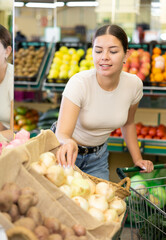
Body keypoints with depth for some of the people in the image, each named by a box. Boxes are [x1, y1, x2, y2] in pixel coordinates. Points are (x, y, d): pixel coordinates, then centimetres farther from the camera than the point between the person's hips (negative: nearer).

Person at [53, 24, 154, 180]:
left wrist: (137, 159, 0)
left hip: (98, 155, 4)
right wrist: (68, 142, -60)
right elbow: (62, 133, -38)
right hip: (67, 153, -4)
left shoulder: (134, 84, -15)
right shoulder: (79, 83, -29)